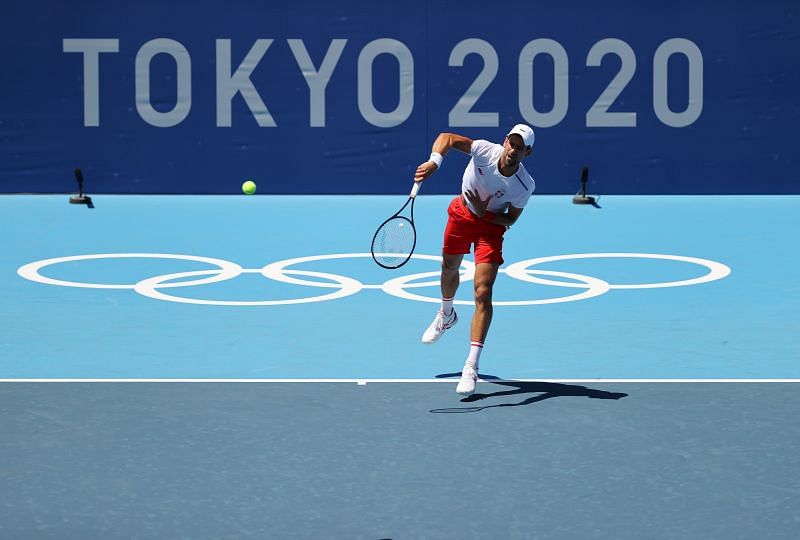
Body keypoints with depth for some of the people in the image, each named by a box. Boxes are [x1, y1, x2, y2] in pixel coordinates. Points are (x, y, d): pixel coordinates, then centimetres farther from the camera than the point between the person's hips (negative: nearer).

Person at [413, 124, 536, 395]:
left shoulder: (525, 185, -27)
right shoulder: (485, 150, -28)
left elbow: (510, 219, -13)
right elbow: (447, 137, -19)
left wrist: (484, 212, -30)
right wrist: (434, 162, -37)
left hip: (491, 223, -3)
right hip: (462, 213, 3)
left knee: (483, 292, -17)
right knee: (449, 269, 26)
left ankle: (471, 366, -19)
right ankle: (446, 314, 62)